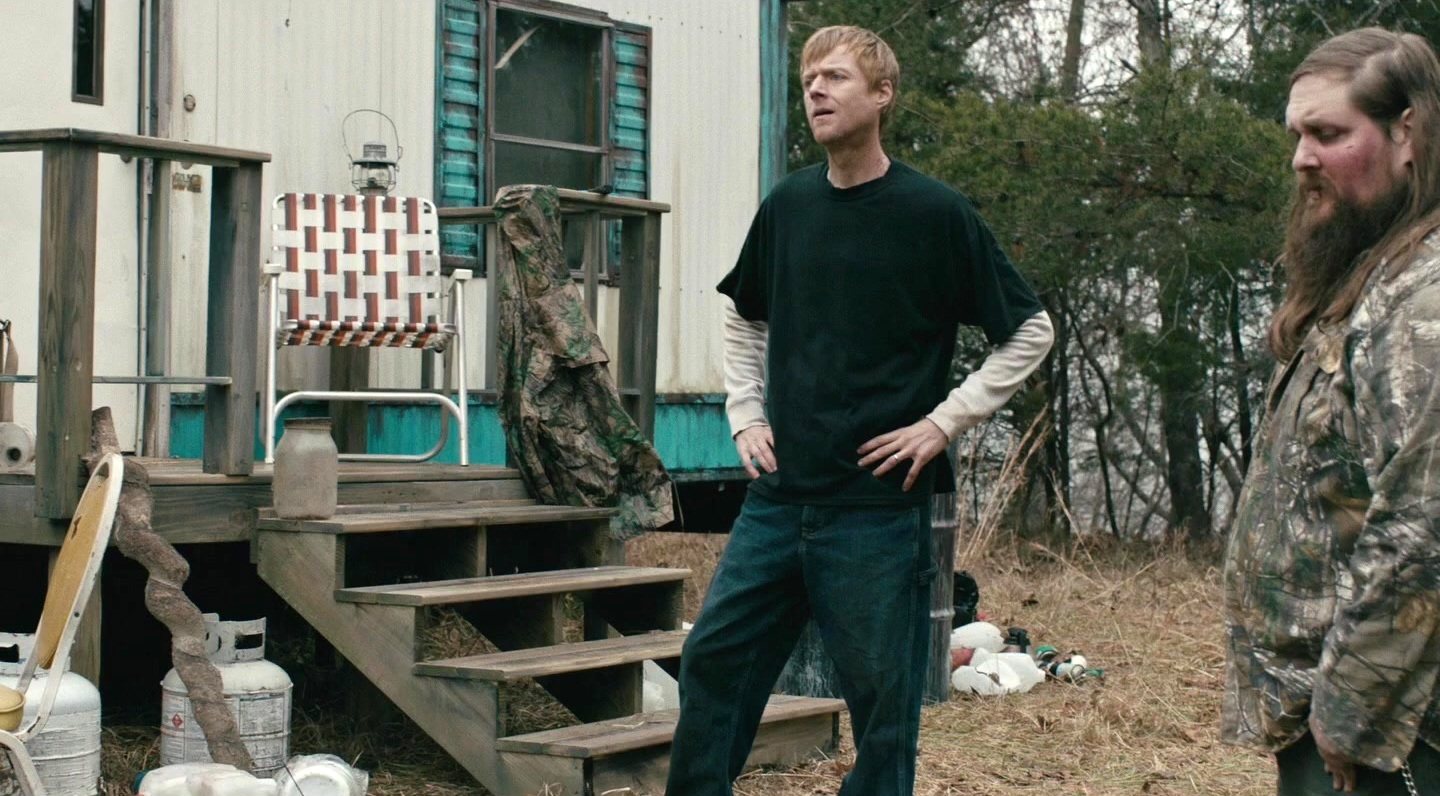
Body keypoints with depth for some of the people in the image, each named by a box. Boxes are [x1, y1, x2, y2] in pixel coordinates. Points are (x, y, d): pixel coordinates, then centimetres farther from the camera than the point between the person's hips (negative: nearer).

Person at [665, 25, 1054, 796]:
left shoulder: (935, 213, -7)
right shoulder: (787, 205, 7)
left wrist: (944, 422, -8)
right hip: (778, 498, 5)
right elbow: (742, 319, 23)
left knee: (883, 699, 3)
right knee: (712, 659, 4)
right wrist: (746, 415, 11)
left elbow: (1029, 332, -2)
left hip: (880, 508, -4)